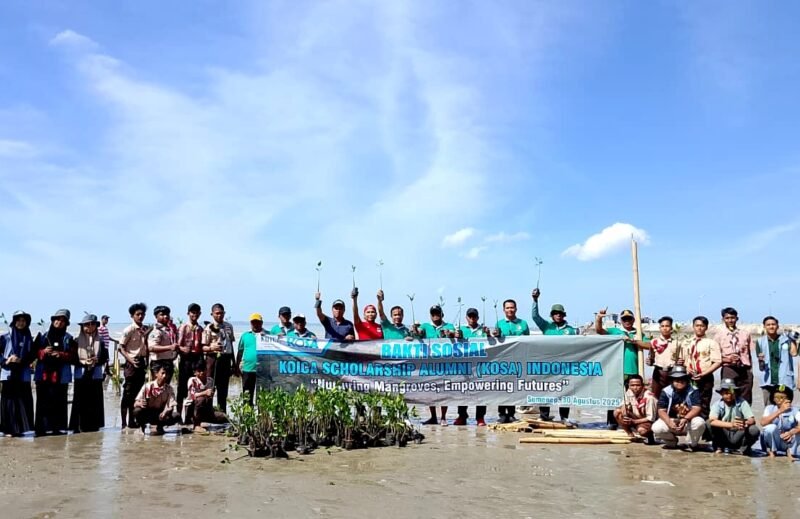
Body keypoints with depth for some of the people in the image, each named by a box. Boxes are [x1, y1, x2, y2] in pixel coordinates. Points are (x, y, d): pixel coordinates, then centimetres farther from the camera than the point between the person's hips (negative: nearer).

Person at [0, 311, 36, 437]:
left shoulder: (29, 338, 9)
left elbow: (33, 355, 7)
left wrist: (21, 360, -9)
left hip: (23, 374, 2)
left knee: (24, 401, -1)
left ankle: (21, 427, 6)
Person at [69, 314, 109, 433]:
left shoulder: (100, 341, 6)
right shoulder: (77, 341, 1)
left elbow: (105, 357, 5)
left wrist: (96, 360, -13)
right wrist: (82, 362, -17)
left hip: (96, 375, 2)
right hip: (81, 375, -2)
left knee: (95, 402, 3)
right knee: (80, 402, -2)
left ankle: (93, 427, 11)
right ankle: (79, 427, 5)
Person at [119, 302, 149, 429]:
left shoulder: (146, 329, 9)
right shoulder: (129, 330, -9)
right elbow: (121, 347, -10)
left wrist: (147, 362, 9)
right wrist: (129, 359, -22)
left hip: (142, 362, 6)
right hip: (132, 363, -6)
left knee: (137, 393, 10)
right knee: (128, 393, -2)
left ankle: (132, 421, 19)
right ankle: (124, 423, 2)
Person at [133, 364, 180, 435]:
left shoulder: (169, 388, -4)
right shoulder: (147, 386, -11)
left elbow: (172, 405, -11)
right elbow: (136, 403, -13)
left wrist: (165, 411, -33)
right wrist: (139, 404, -38)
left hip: (161, 414, 2)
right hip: (147, 414, -2)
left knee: (176, 416, -26)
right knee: (137, 411, -35)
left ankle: (159, 427, 2)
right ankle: (142, 426, -3)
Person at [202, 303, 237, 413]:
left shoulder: (228, 326, 12)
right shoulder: (209, 328, -4)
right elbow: (203, 347, -6)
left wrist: (234, 362, 17)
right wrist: (211, 348, -28)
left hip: (226, 359, 5)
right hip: (213, 358, -5)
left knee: (223, 387, 10)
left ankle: (222, 412, 17)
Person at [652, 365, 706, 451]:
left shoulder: (693, 391, -8)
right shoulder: (666, 392, -7)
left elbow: (697, 409, -20)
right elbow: (661, 411, -12)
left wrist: (685, 419, -38)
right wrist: (669, 422, -32)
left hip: (689, 421, -1)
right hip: (671, 420, 1)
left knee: (700, 423, -34)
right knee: (656, 428, -27)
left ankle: (692, 444, -1)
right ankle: (672, 442, 11)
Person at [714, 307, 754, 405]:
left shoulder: (745, 334, 12)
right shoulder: (719, 335, 4)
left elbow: (749, 354, 13)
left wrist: (750, 371, 7)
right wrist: (727, 359, -16)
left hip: (745, 370, 3)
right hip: (728, 369, -2)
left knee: (746, 400, 2)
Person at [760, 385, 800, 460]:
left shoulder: (794, 410, -8)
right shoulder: (769, 408, -9)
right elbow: (763, 423, -29)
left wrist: (791, 432, -46)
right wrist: (780, 411, -35)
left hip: (787, 442, 0)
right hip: (772, 442, 0)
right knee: (771, 427, -31)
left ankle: (790, 451, -2)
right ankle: (772, 450, -4)